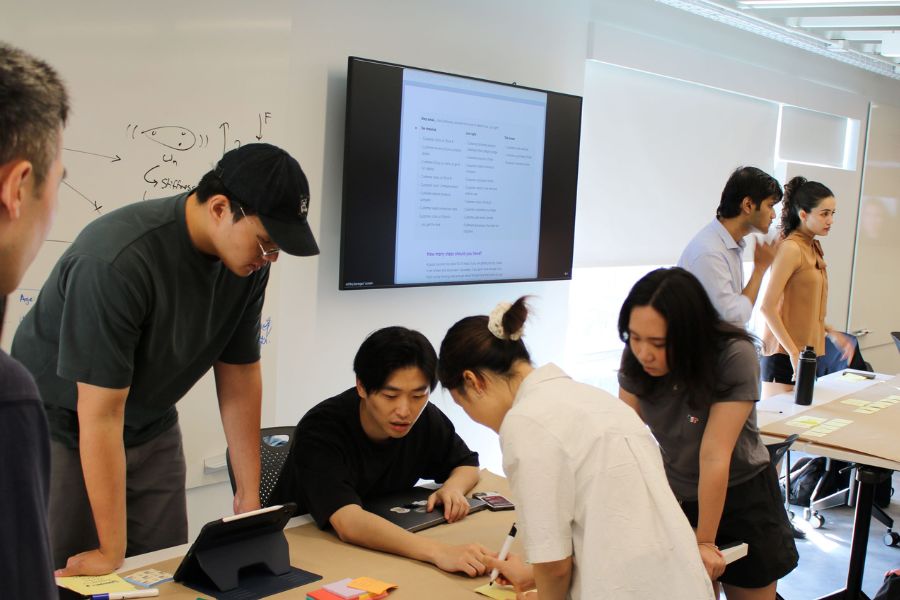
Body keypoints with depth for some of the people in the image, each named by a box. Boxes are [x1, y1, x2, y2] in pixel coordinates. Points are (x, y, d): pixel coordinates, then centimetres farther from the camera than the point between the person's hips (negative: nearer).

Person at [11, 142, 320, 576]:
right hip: (61, 428, -5)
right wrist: (112, 551, -24)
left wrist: (249, 494, -2)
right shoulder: (116, 261, -32)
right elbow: (100, 413, -29)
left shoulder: (248, 261, -12)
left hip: (150, 429, 6)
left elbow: (239, 375, -3)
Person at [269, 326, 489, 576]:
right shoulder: (320, 431, -25)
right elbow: (349, 524, -38)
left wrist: (453, 488, -12)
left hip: (381, 549, 5)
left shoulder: (425, 418, -8)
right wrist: (438, 551, -48)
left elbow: (467, 464, 11)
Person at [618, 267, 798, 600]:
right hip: (676, 497, 3)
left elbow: (714, 455, -27)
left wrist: (705, 541, -23)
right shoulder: (636, 359, -16)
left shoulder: (734, 357, -30)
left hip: (740, 498, -3)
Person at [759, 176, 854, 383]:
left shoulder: (814, 248, 11)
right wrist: (794, 353, -20)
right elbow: (767, 307, -19)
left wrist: (832, 333, 12)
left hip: (811, 350, 8)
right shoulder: (791, 248, -13)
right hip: (785, 356, -8)